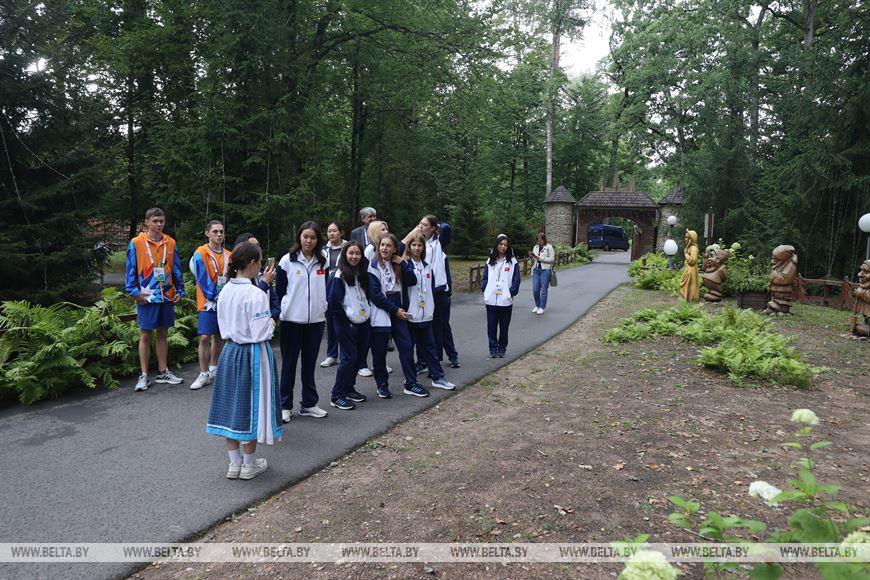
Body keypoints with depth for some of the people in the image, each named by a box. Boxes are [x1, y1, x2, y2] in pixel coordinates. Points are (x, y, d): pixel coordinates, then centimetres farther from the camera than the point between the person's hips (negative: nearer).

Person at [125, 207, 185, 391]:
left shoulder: (170, 243, 7)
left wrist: (179, 290, 6)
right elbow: (131, 270, -3)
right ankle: (144, 376, 10)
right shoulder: (136, 243, -4)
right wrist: (135, 292, -10)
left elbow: (176, 269, 10)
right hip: (147, 297, -4)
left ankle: (163, 372, 22)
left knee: (163, 334, 12)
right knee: (145, 335, 2)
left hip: (167, 296, 4)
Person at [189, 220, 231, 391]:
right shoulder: (200, 254, -7)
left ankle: (213, 370, 26)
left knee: (219, 337, 12)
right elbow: (203, 279, -11)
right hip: (208, 302, -5)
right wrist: (216, 297, -14)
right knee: (205, 337, -8)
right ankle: (204, 375, 1)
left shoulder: (228, 255, 9)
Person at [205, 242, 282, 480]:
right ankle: (249, 464, 21)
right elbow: (261, 334, -19)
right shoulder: (256, 294, -20)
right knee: (251, 406, 7)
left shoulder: (225, 291, 2)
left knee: (232, 406, 13)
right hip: (252, 355, -7)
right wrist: (271, 324, 0)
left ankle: (235, 463, 25)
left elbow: (224, 328, 10)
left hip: (230, 351, 7)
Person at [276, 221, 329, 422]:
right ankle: (285, 405, 14)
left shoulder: (323, 262, 5)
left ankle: (309, 403, 22)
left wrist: (324, 308, 9)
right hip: (292, 320, -3)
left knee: (310, 363, 12)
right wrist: (280, 312, -2)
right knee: (289, 363, 5)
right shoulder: (287, 260, -4)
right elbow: (280, 290, 0)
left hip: (315, 320, 3)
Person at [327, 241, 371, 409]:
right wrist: (346, 321, -11)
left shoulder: (362, 274, 10)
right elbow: (333, 302, -13)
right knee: (348, 358, -7)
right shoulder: (340, 276, -10)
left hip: (363, 322, 7)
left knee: (358, 357, 10)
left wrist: (368, 315, 8)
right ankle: (337, 396, 2)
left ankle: (349, 388, 25)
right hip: (347, 324, -7)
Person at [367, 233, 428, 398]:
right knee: (379, 351, 3)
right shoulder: (373, 266, -7)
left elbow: (412, 281, 1)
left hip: (397, 310, 5)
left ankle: (410, 384, 11)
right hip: (380, 312, -5)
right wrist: (395, 310, -13)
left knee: (406, 346, 3)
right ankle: (382, 384, 19)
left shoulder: (397, 265, 10)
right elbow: (374, 294, -14)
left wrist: (403, 263, -9)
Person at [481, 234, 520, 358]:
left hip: (506, 301, -2)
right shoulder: (490, 261, 8)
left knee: (504, 326, 7)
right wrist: (485, 291, -2)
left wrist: (511, 293, -9)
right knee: (491, 326, 4)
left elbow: (516, 280, -1)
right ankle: (493, 349, 15)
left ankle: (502, 349, 19)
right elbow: (485, 278, 9)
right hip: (491, 300, 2)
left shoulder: (512, 261, 1)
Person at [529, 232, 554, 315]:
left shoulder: (549, 247, -4)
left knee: (543, 290, 1)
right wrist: (531, 257, -5)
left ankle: (542, 307, 12)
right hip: (536, 270, 4)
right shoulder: (535, 247, 12)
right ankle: (537, 305, 20)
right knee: (535, 289, 1)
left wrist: (539, 257, -15)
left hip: (545, 270, -4)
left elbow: (552, 259, -10)